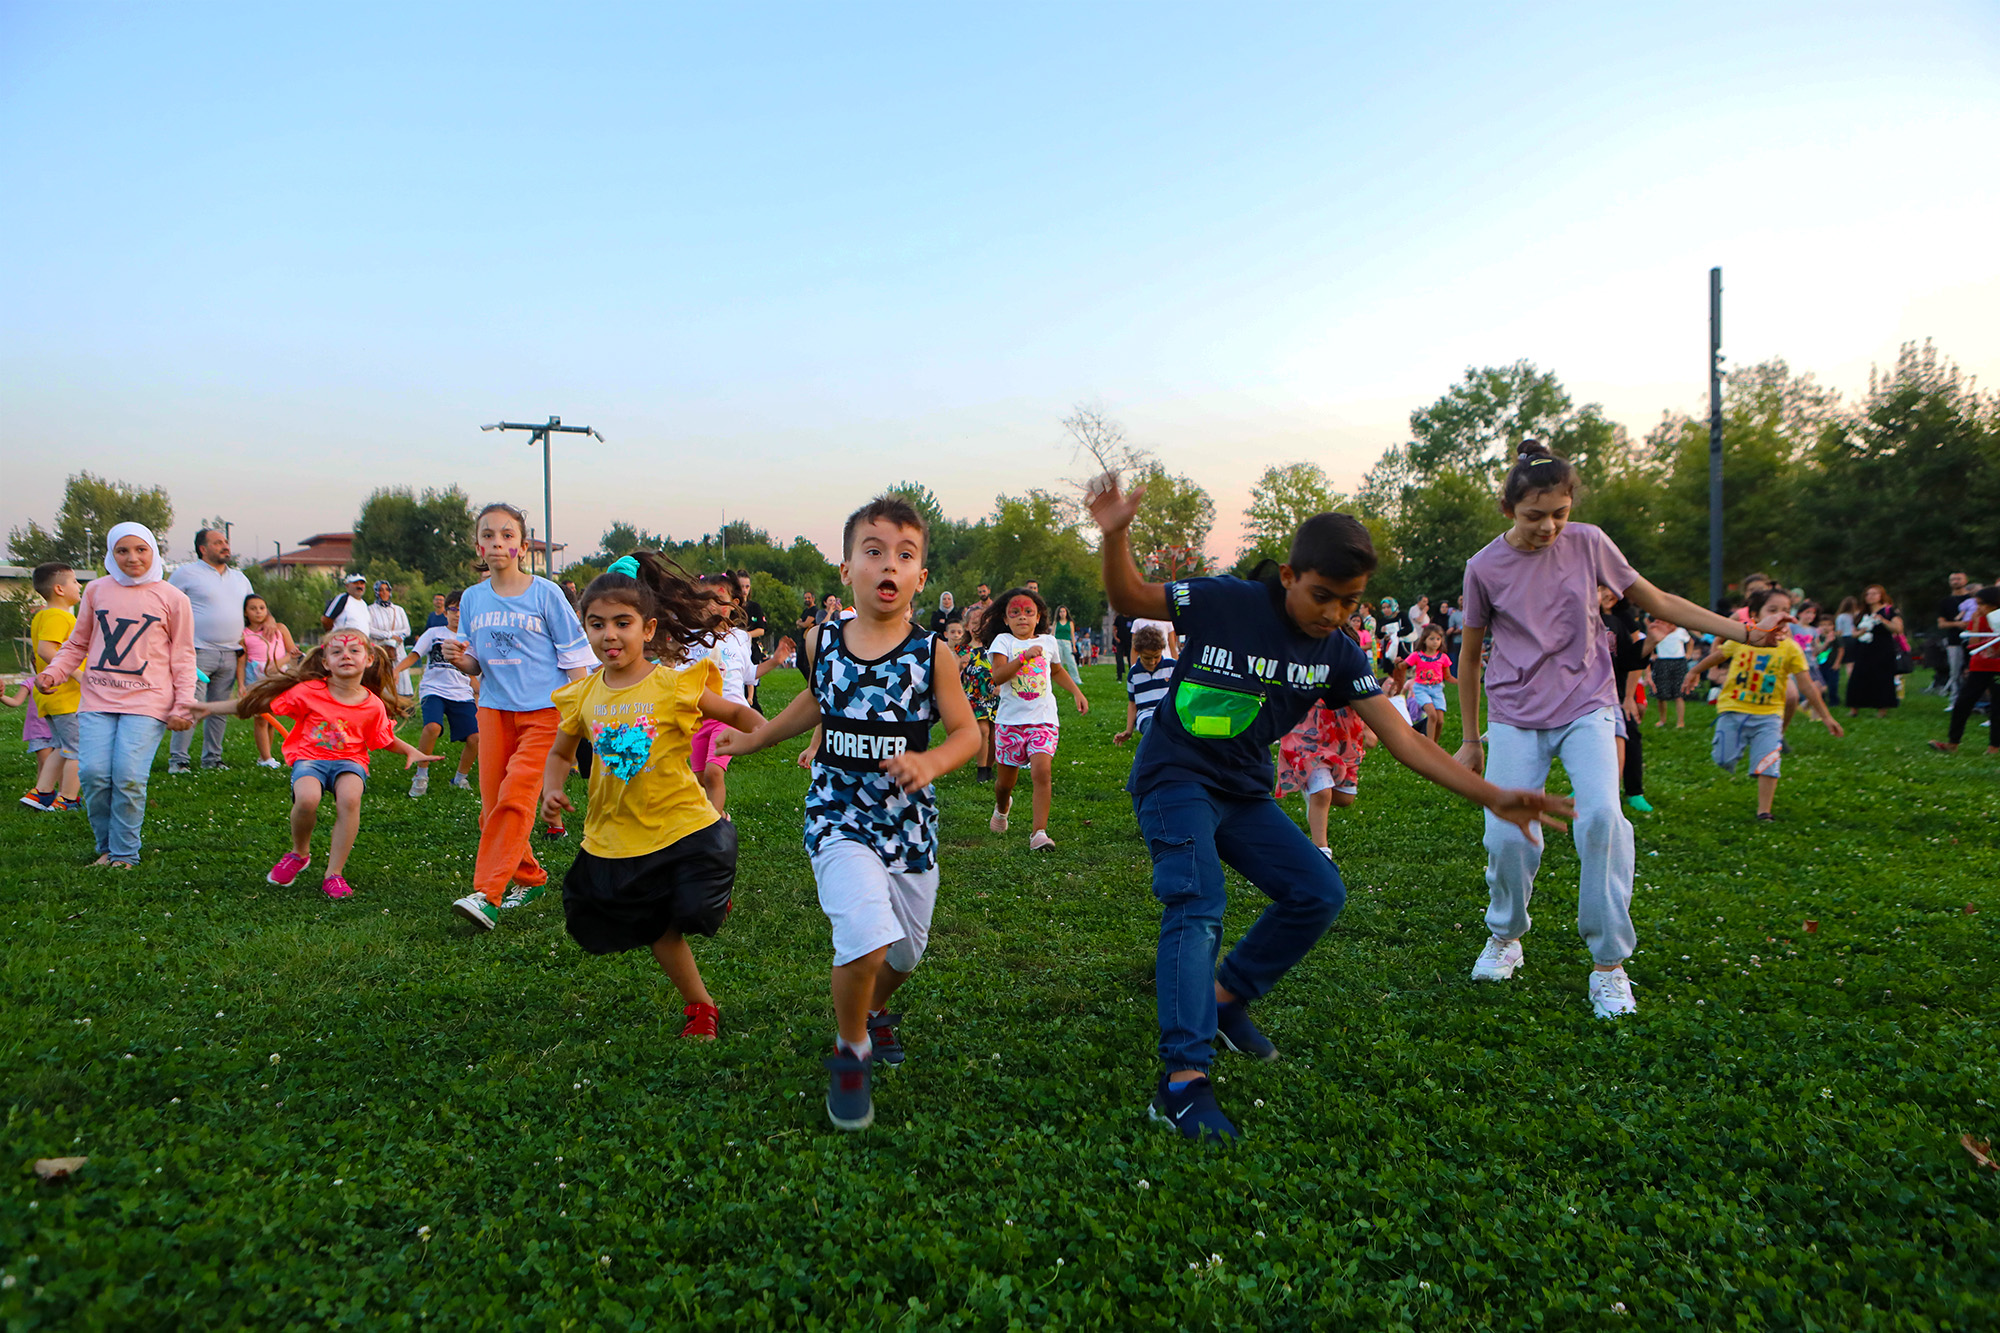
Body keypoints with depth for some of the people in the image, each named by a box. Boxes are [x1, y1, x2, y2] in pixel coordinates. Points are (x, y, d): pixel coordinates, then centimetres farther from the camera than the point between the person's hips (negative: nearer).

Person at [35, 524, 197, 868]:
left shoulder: (172, 598, 5)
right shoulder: (96, 591, 11)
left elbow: (183, 657, 7)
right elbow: (77, 644, 19)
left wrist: (183, 705, -1)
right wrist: (52, 673, 2)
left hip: (146, 701, -3)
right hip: (97, 699, 3)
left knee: (129, 776, -13)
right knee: (93, 774, -7)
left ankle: (125, 853, 2)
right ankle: (106, 848, 13)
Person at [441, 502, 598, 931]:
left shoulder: (545, 593, -4)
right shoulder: (472, 598, 9)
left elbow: (575, 657, -2)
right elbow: (477, 666, 14)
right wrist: (460, 660, -9)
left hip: (545, 710, -5)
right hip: (494, 710, 5)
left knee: (515, 798, -17)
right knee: (493, 805, 5)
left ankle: (487, 895, -18)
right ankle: (529, 878, 25)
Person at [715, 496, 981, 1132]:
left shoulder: (933, 655, -8)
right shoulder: (822, 642, -3)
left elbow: (966, 731, -1)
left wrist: (930, 762, -21)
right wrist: (753, 737, 27)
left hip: (910, 824, 1)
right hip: (839, 818, -1)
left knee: (906, 951, 15)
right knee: (866, 936, -22)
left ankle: (876, 1011, 52)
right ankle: (850, 1054, 5)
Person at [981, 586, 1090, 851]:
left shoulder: (1048, 642, 10)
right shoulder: (1003, 641, -3)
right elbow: (998, 676, -19)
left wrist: (1077, 692, 23)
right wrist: (1024, 656, -28)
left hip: (1044, 718, 1)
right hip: (1010, 719, -1)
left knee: (1042, 771, -20)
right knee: (1006, 780, 11)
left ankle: (1039, 832, -19)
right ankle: (1002, 807, 46)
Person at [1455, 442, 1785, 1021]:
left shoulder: (1588, 543, -2)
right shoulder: (1485, 567, -4)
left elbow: (1656, 600, 8)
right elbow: (1471, 657, 6)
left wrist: (1742, 631, -1)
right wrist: (1471, 740, 10)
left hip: (1585, 706, 0)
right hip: (1514, 716, 0)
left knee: (1602, 816, -22)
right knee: (1506, 833, -11)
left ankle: (1609, 966, -10)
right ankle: (1506, 938, 18)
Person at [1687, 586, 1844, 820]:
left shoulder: (1790, 648, -5)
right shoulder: (1740, 639, -5)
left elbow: (1808, 687, -1)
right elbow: (1716, 656, 14)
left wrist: (1826, 717, 0)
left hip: (1768, 715, 0)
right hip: (1733, 710, 0)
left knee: (1768, 763, -8)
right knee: (1724, 761, -1)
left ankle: (1764, 811, 4)